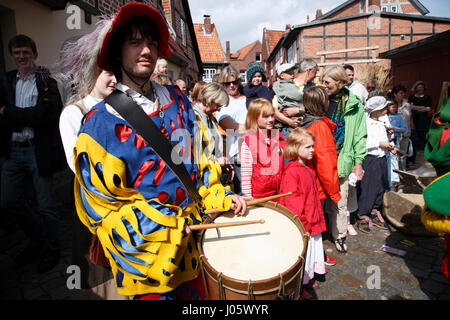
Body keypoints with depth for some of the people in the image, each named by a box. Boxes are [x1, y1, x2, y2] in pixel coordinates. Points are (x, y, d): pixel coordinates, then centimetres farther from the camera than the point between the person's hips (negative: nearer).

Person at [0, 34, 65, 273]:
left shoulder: (47, 82, -4)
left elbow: (42, 115, -17)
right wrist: (29, 118, -10)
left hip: (39, 151, -6)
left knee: (46, 205, 3)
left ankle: (51, 250, 24)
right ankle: (37, 241, 35)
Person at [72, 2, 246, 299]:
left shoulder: (177, 100, 1)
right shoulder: (100, 122, -14)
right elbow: (103, 203, -13)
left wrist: (221, 196, -1)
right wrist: (170, 225, -16)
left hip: (193, 230, 5)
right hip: (144, 246, -4)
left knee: (197, 292, 21)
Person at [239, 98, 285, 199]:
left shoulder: (279, 137, 7)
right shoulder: (248, 141, -11)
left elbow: (283, 166, 14)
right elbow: (245, 172, -10)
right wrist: (248, 197, -10)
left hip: (278, 193, 5)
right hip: (258, 195, -5)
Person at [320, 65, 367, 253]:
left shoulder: (355, 105, 2)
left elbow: (360, 136, 6)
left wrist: (358, 162, 3)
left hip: (341, 161, 0)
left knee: (339, 202, 10)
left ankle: (339, 235, 29)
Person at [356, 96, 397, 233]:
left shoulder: (381, 124, 16)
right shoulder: (364, 123, -13)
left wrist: (390, 147, 8)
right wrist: (379, 144, -17)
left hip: (381, 160, 9)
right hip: (369, 160, -9)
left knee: (380, 188, 14)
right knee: (366, 189, -2)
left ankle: (374, 213, 29)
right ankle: (363, 216, 12)